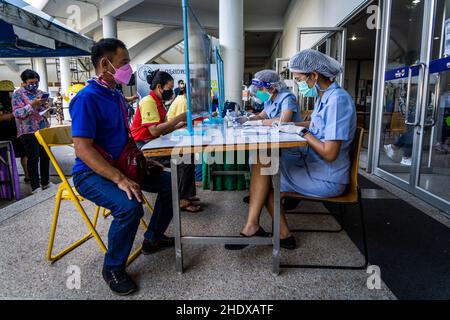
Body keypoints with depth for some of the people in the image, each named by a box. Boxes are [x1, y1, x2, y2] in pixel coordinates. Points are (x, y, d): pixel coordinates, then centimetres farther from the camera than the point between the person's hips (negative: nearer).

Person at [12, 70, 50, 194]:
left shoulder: (40, 92, 13)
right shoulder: (18, 94, -3)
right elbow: (17, 113, -11)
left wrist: (45, 106, -4)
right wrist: (32, 105, -23)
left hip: (44, 129, 5)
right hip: (29, 131, -5)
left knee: (46, 156, 8)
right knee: (33, 158, -3)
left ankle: (45, 182, 20)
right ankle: (35, 187, 5)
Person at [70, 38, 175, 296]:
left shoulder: (116, 95, 9)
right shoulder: (87, 98, -19)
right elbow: (83, 149, -26)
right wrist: (119, 179, -32)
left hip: (121, 165, 9)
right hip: (91, 173, -9)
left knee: (170, 183, 6)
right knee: (130, 206, -34)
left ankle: (153, 238, 21)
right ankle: (113, 268, -7)